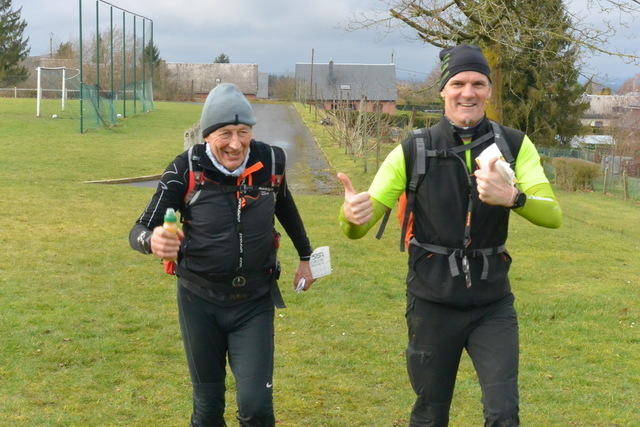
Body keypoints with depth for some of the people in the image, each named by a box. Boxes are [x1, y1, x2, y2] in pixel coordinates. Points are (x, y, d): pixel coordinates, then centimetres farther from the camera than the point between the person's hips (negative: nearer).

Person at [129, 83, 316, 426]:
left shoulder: (270, 162, -10)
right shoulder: (186, 170, -17)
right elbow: (140, 230, -19)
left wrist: (305, 257, 22)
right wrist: (153, 241, -43)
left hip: (255, 302, 1)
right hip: (200, 302, -1)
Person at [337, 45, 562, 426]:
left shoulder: (515, 146, -4)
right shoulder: (413, 151, -6)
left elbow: (552, 215, -18)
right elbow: (359, 228, -8)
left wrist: (512, 197, -40)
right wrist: (352, 215, -34)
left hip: (493, 305, 0)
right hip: (433, 305, 0)